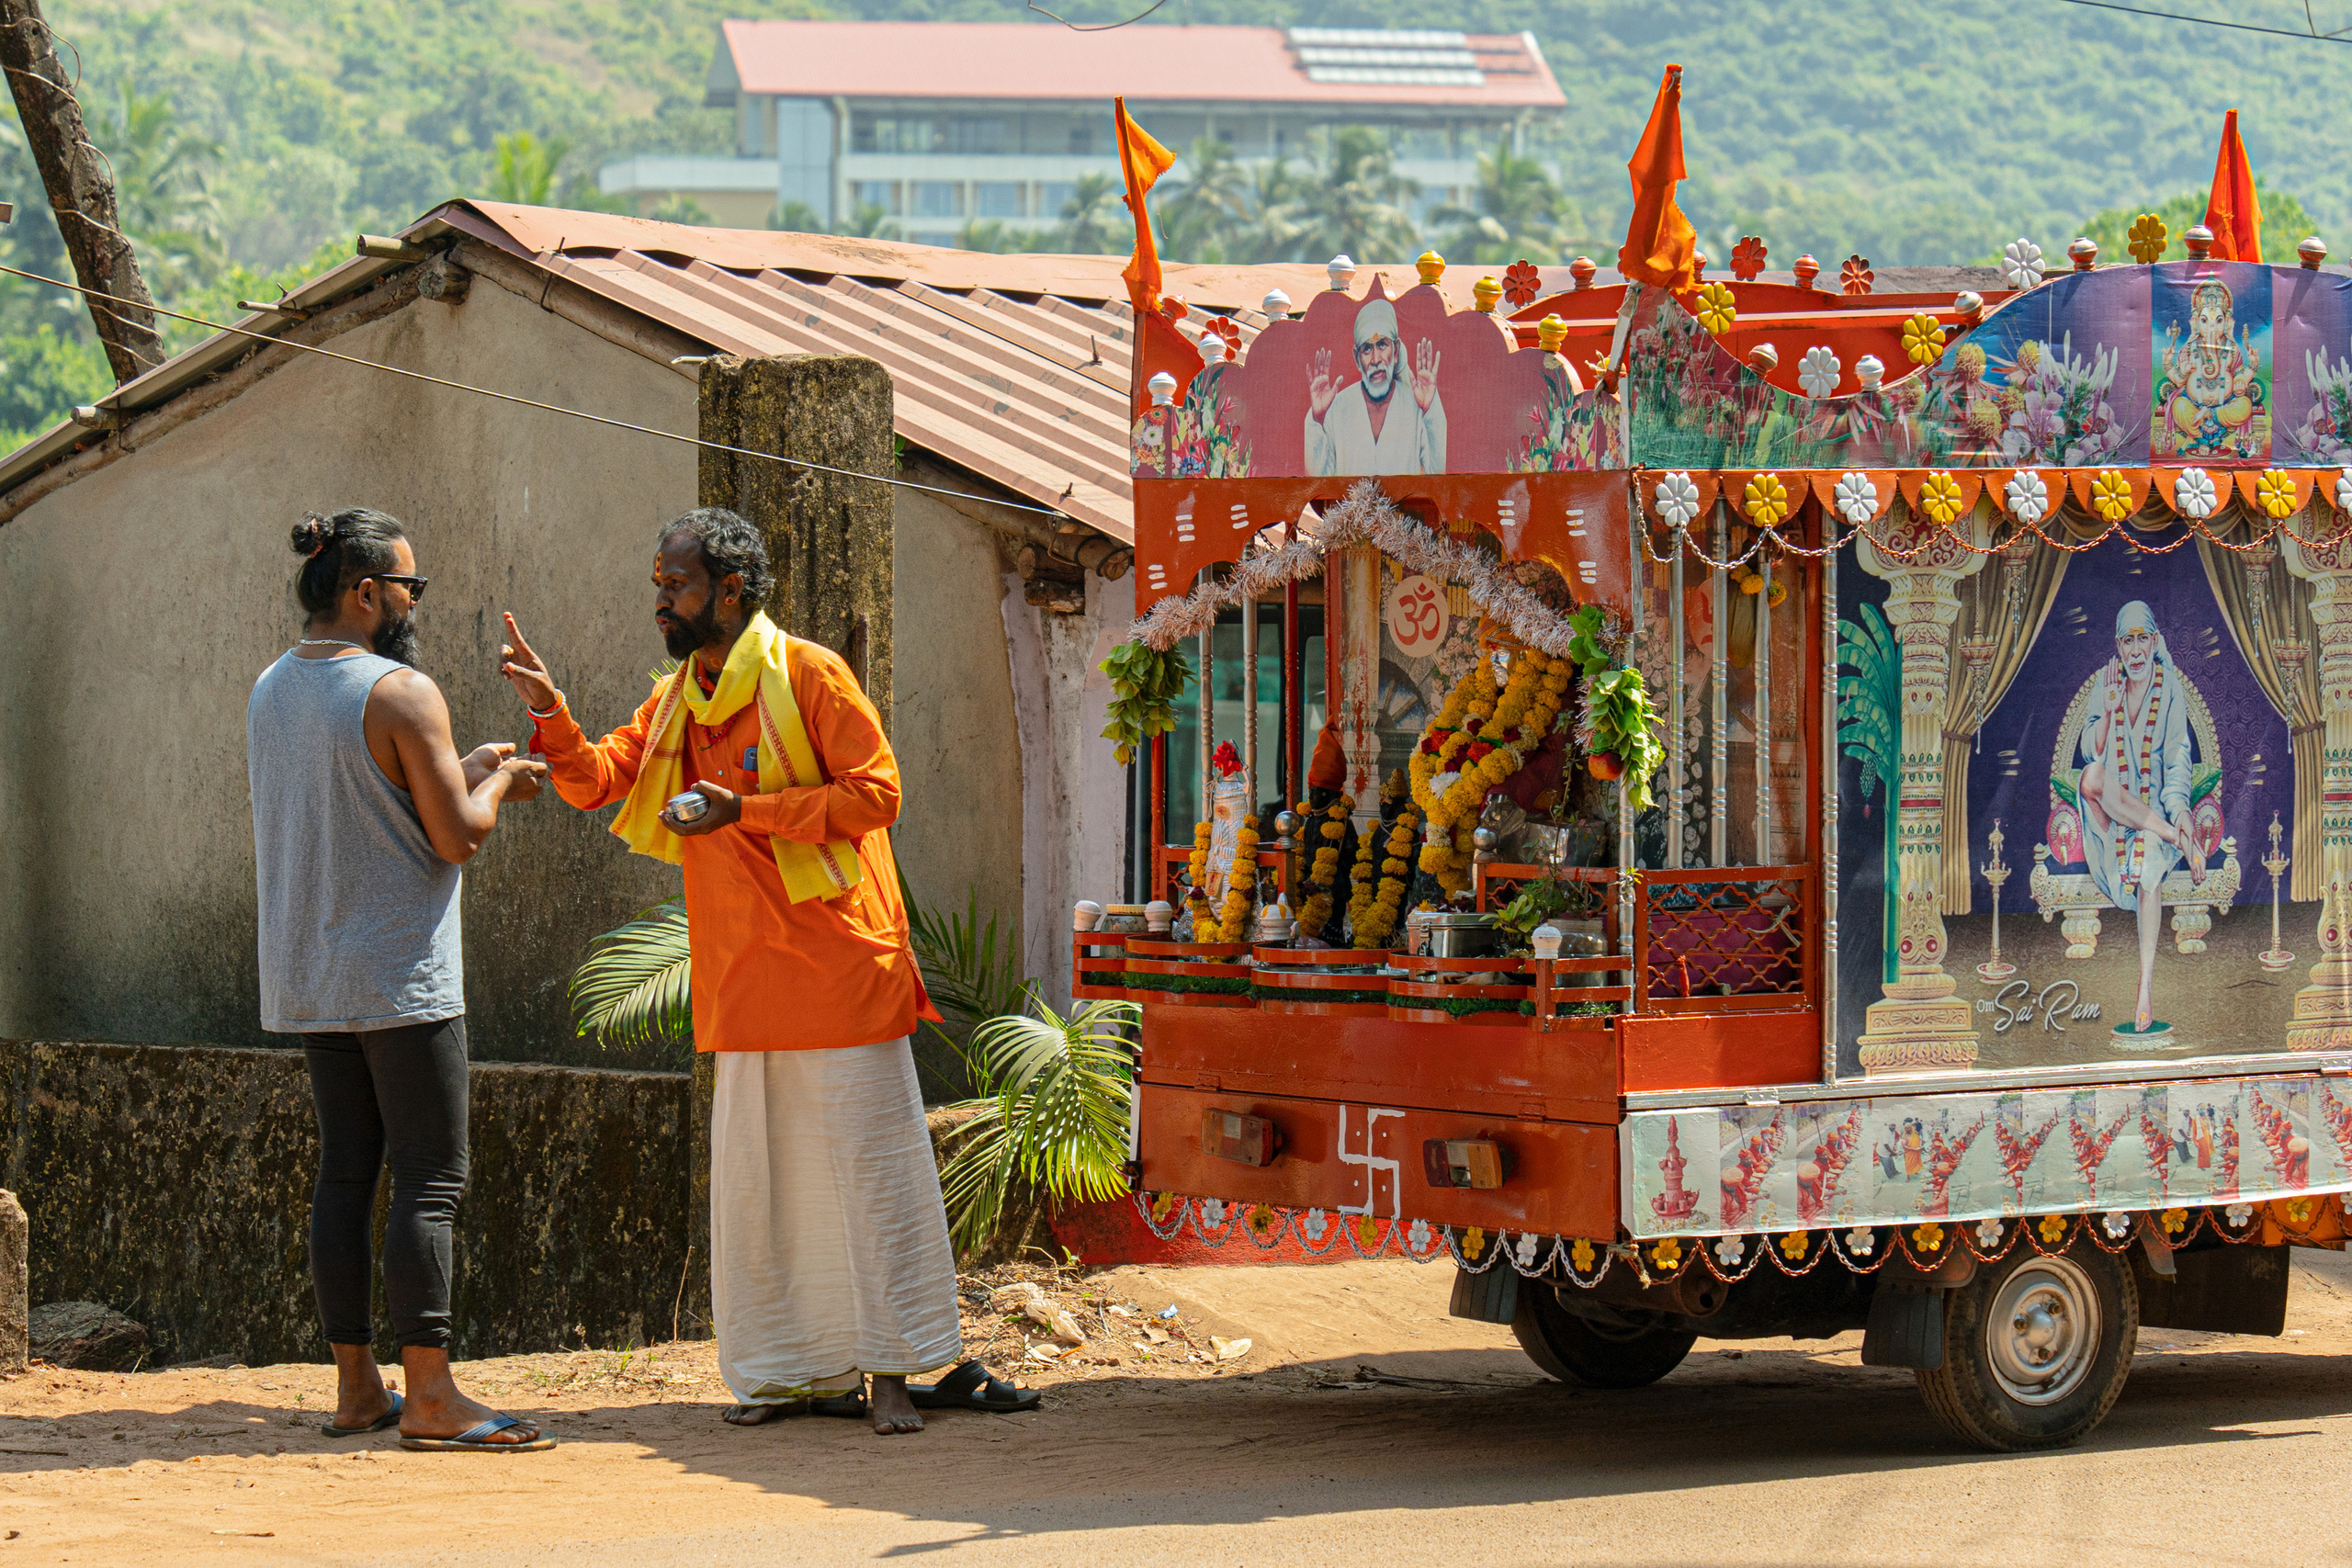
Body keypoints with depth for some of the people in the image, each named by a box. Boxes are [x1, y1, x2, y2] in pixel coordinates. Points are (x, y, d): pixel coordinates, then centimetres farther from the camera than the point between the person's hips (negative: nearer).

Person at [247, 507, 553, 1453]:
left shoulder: (270, 691, 11)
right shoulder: (403, 694, -14)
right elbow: (458, 837, -14)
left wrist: (465, 778, 21)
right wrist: (493, 780, 6)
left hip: (307, 977, 8)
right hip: (398, 975, -8)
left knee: (345, 1170, 10)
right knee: (431, 1179, -6)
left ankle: (355, 1385, 11)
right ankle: (430, 1396, -9)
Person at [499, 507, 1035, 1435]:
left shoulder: (807, 675, -6)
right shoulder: (674, 703, 14)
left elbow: (875, 792, -12)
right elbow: (594, 781, 9)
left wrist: (746, 812, -18)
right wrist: (550, 713, -10)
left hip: (836, 968, -7)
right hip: (743, 984, 7)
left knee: (867, 1165, -3)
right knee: (756, 1178, 7)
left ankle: (893, 1369, 1)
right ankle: (800, 1370, 14)